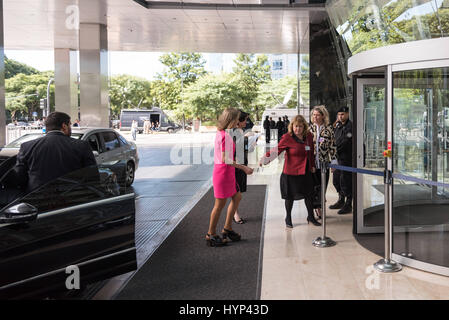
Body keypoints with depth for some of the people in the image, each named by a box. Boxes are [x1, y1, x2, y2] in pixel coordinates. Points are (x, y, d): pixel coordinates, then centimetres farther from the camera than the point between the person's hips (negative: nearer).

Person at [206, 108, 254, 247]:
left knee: (237, 197, 18)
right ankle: (211, 235, 14)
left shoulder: (221, 133, 10)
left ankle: (227, 229, 27)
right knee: (220, 204, 1)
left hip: (227, 172, 10)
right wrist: (243, 167, -18)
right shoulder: (225, 135, -20)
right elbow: (225, 160, -23)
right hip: (223, 172, -10)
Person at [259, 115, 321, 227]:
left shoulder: (308, 136, 3)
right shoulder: (287, 138, -14)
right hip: (291, 172, -5)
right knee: (290, 196, 6)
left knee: (309, 194, 14)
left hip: (306, 172, 5)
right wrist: (265, 159, -34)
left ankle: (311, 216, 33)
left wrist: (312, 165, 20)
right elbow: (277, 150, -20)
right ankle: (288, 218, 26)